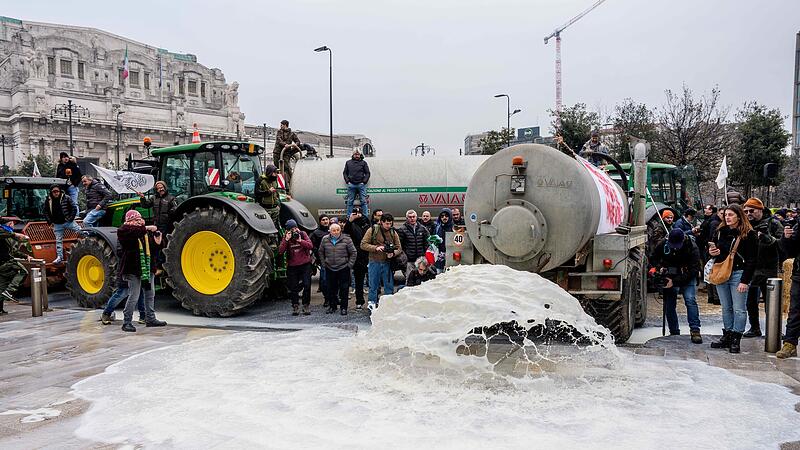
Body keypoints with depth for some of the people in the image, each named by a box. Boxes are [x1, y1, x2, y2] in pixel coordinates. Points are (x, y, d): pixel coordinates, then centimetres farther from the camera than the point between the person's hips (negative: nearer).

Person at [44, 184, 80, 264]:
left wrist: (71, 218, -9)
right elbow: (46, 212, 13)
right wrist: (50, 221, 3)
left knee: (80, 231, -13)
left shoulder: (66, 198, -7)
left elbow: (74, 208, -3)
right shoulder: (48, 201, 1)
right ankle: (59, 257, 11)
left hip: (68, 221, -2)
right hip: (57, 224, 2)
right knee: (58, 240, 6)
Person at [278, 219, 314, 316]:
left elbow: (311, 246, -11)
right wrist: (286, 240, -20)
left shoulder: (303, 234, 0)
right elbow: (280, 251, -12)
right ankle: (295, 306, 16)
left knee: (307, 285, -6)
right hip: (292, 266, 1)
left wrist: (300, 240, -21)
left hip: (305, 264, -1)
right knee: (293, 287, 5)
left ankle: (306, 305, 6)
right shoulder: (285, 237, 1)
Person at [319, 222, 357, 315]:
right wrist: (323, 264, 9)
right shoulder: (325, 240, 2)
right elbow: (321, 252, 15)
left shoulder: (346, 239, -5)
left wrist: (350, 264, -4)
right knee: (331, 289, 10)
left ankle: (343, 307, 11)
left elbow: (353, 253, 0)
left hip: (343, 269, -2)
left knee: (344, 289, 1)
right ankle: (332, 306, 23)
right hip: (330, 268, 2)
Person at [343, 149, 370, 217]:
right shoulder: (348, 162, 13)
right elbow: (345, 173, 14)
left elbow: (367, 173, 8)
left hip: (361, 184, -1)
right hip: (351, 185, 1)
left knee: (363, 201, -2)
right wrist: (347, 181, 1)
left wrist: (364, 182, -4)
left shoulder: (363, 163, 10)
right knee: (350, 201, 3)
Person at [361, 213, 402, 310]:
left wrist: (393, 253, -16)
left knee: (389, 285, 8)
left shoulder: (393, 232, 5)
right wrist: (376, 248, -20)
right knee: (373, 284, 7)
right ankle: (372, 302, 20)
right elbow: (363, 244, -7)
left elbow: (399, 248, 5)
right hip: (374, 262, -2)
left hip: (387, 263, 2)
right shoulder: (372, 230, -3)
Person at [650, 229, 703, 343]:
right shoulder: (663, 244, -11)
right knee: (669, 305, 2)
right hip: (669, 278, 3)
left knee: (691, 300, -19)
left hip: (687, 279, -3)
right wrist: (659, 268, -19)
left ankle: (695, 330, -17)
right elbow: (653, 258, 4)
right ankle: (674, 332, 13)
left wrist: (675, 282, -28)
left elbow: (694, 270, -22)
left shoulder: (692, 248, -20)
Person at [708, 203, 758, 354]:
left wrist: (745, 281, -15)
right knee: (726, 308, 12)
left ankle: (736, 340, 2)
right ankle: (726, 337, 19)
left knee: (739, 309, -3)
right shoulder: (720, 231, 11)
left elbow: (752, 259, -9)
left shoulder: (749, 234, -6)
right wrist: (712, 252, -1)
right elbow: (712, 249, 24)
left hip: (738, 274, -5)